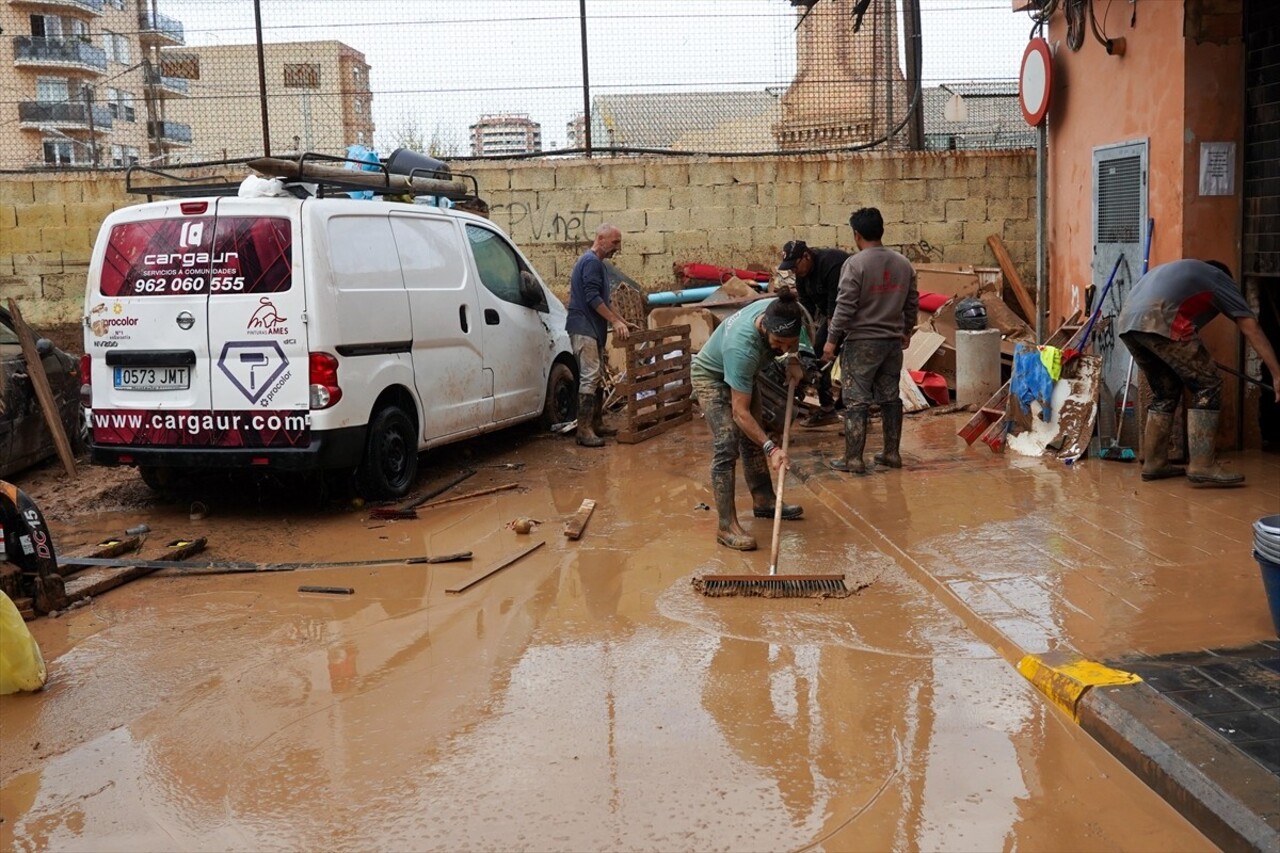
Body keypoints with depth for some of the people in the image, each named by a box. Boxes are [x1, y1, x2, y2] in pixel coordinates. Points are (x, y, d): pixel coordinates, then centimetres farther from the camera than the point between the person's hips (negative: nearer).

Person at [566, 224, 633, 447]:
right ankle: (584, 431, -15)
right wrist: (615, 321, -18)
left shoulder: (596, 263, 20)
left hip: (593, 329, 11)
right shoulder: (591, 262, -13)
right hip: (584, 328, -11)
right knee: (589, 377, -14)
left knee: (596, 377, 13)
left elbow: (603, 299, 25)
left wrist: (622, 321, 22)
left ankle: (596, 424, 19)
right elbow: (592, 298, -20)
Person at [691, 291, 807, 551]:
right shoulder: (742, 348, -44)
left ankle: (763, 501, 31)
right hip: (711, 376, -7)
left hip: (740, 374, 8)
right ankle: (727, 526, -16)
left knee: (753, 438, 15)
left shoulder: (784, 312, -26)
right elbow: (740, 412, -39)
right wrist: (771, 448, -43)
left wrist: (793, 360, -9)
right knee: (726, 447, -17)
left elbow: (789, 341, 5)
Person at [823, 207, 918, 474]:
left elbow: (845, 307, -16)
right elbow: (912, 302, 13)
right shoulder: (903, 264, 6)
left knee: (856, 401, -1)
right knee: (890, 397, 14)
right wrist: (907, 331, 26)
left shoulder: (855, 264, -14)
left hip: (861, 343, -6)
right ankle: (892, 453, 20)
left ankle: (854, 459, 0)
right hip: (893, 342, 6)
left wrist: (832, 340, -10)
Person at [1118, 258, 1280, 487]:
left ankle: (1154, 462, 22)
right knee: (1207, 384, 2)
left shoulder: (1184, 271, 42)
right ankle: (1202, 466, -4)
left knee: (1165, 392, 21)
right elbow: (1251, 328, 16)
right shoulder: (1219, 279, 22)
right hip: (1159, 321, -7)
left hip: (1126, 321, 7)